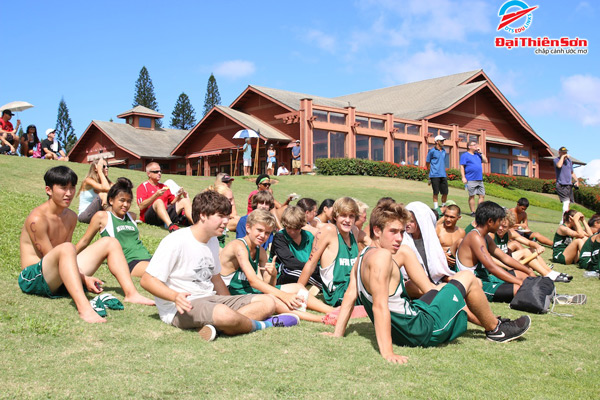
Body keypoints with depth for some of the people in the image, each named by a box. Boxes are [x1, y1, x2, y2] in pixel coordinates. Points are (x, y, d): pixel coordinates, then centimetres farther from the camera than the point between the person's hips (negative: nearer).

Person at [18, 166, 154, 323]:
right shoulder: (37, 219, -16)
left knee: (109, 242, 2)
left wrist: (83, 277, -7)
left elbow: (67, 258, 11)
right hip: (34, 278, -8)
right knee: (66, 248, -39)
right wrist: (84, 278, -20)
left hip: (60, 278, 8)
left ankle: (131, 294, -11)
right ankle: (83, 308, -56)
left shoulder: (71, 217, 10)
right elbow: (49, 256, -17)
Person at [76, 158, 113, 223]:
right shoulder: (88, 180, -10)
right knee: (101, 196, -28)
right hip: (84, 215, -5)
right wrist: (100, 170, -18)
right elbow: (105, 188, -27)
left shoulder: (107, 182, 8)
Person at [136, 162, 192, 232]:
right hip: (149, 217, -6)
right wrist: (156, 195, -20)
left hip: (166, 214, 6)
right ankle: (171, 226, -58)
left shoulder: (164, 187, 24)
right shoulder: (142, 187, 5)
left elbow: (172, 203, 21)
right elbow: (141, 206, -10)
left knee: (184, 201, -7)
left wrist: (178, 196, 0)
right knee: (158, 201, -34)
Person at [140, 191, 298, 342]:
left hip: (210, 299, 9)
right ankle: (261, 324, -8)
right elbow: (147, 280, -15)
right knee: (225, 315, -40)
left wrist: (231, 306, 17)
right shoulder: (176, 242, -14)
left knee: (267, 303, -6)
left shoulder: (213, 241, 12)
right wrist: (175, 296, -31)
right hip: (182, 308, -9)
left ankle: (214, 326, -26)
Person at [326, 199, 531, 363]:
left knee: (443, 289, 32)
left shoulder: (363, 256, 3)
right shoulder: (381, 256, -24)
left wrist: (337, 333, 4)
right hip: (420, 330, -10)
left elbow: (350, 296, 3)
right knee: (467, 279, 3)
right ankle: (495, 329, 25)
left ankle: (492, 323, 46)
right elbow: (380, 306, -31)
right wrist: (387, 353, -35)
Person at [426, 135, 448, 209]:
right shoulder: (432, 151, -3)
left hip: (443, 175, 5)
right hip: (435, 175, -5)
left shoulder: (444, 151, 14)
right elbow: (427, 163, 4)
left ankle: (443, 207, 18)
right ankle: (436, 208, 5)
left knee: (445, 192, 3)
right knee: (436, 193, -2)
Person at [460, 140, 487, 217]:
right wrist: (463, 177, -14)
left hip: (480, 179, 6)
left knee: (482, 195, 3)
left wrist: (480, 152, 9)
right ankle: (473, 212, 4)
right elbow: (462, 167, -5)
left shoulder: (477, 154, 19)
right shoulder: (465, 155, 1)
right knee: (472, 196, -2)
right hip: (471, 180, -6)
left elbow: (485, 161, 16)